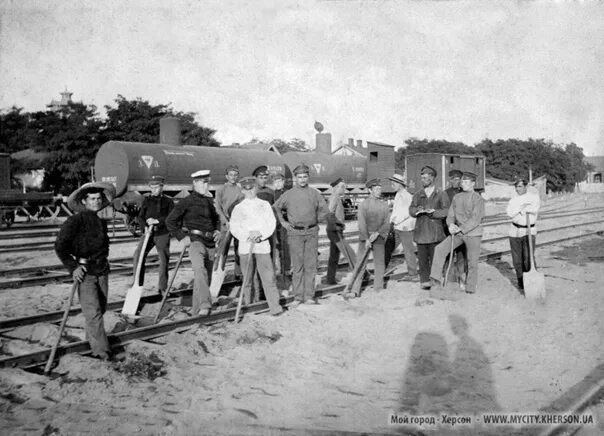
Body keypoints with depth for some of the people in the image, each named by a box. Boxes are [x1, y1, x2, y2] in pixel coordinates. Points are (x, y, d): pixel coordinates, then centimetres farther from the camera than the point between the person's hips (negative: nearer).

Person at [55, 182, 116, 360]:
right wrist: (73, 267, -16)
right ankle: (101, 350, -9)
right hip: (84, 272, -7)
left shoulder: (101, 222, 11)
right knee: (93, 312, -10)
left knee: (101, 309, 12)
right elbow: (60, 246, -13)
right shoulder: (75, 221, -10)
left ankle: (92, 337, 32)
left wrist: (103, 261, 13)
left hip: (102, 271, 7)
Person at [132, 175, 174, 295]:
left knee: (164, 259, 0)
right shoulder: (147, 200, 12)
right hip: (148, 232, 1)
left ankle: (162, 287, 13)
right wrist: (145, 226, -12)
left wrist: (157, 221, -17)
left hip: (163, 234, -1)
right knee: (138, 254, -15)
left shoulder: (168, 201, 6)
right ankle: (137, 283, -6)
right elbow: (140, 217, 6)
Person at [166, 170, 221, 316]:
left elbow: (217, 219, 32)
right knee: (199, 269, -30)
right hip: (195, 239, -6)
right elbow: (170, 221, -1)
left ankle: (196, 309, 21)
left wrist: (217, 230, 13)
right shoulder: (187, 202, -2)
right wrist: (182, 237, -7)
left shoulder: (211, 201, 15)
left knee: (206, 276, 8)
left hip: (210, 242, 6)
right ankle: (204, 304, -38)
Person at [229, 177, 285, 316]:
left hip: (262, 244, -1)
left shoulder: (265, 205, 11)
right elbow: (234, 228, 3)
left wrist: (260, 234, -13)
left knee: (268, 276, -8)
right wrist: (248, 235, -13)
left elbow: (271, 224, 4)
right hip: (245, 246, 1)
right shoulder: (238, 208, 10)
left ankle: (274, 306, -7)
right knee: (247, 277, 5)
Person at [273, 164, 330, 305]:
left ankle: (309, 296, 8)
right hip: (295, 233, -1)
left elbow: (324, 210, 17)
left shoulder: (314, 193, 7)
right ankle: (298, 296, 7)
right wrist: (283, 222, 8)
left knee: (311, 265, 2)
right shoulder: (289, 194, 3)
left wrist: (316, 221, 11)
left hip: (312, 233, 1)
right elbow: (276, 208, 13)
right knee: (297, 266, 0)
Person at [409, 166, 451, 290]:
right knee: (422, 258, 4)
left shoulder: (441, 194, 4)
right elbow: (411, 210, 4)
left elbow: (446, 211, -6)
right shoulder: (418, 195, 14)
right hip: (421, 231, 3)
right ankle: (424, 282, 13)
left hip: (435, 232, -3)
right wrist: (417, 210, -19)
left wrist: (433, 212, -20)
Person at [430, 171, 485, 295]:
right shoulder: (457, 197, 8)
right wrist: (451, 225, -13)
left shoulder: (478, 199, -9)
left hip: (473, 233, -5)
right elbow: (451, 215, 8)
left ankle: (470, 288, 17)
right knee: (440, 249, -11)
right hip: (458, 232, 5)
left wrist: (460, 228, -22)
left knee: (472, 261, 2)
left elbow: (475, 219, -16)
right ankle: (436, 278, -8)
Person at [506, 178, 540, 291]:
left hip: (529, 231, -3)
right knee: (517, 259, 5)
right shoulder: (513, 200, 10)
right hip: (515, 231, 3)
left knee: (528, 257, -14)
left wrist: (521, 209, -13)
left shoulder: (534, 197, 2)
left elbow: (535, 209, -18)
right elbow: (509, 213, -9)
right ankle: (520, 281, 18)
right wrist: (521, 207, -18)